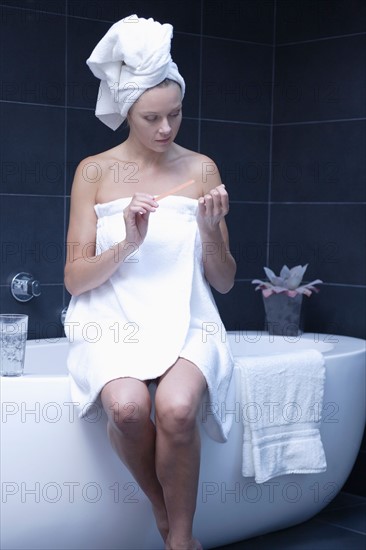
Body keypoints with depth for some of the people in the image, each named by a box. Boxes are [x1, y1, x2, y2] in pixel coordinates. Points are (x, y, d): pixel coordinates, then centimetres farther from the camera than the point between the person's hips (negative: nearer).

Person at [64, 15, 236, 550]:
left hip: (185, 320, 1)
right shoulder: (94, 171, 5)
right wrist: (126, 244, -16)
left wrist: (211, 230, -10)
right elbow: (75, 279, 1)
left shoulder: (200, 169, 8)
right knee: (128, 406, -34)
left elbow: (224, 281, 9)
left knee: (176, 408, -34)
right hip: (113, 321, 0)